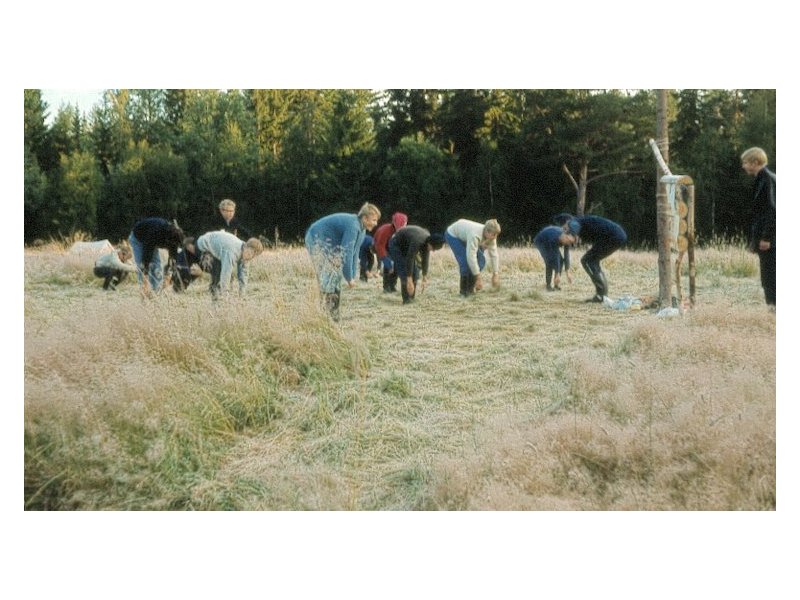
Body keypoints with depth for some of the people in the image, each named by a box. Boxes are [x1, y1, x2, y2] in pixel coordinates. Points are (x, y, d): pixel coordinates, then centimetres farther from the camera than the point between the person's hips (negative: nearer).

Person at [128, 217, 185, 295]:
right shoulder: (155, 231, -43)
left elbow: (174, 255, -15)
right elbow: (147, 254, -42)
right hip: (137, 238, -6)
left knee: (157, 265, -5)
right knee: (141, 266, -17)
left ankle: (158, 291, -2)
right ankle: (145, 292, -17)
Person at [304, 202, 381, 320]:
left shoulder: (361, 230, 3)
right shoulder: (352, 226, -28)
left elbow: (354, 253, 5)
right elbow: (346, 253, -29)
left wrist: (353, 277, 0)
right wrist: (349, 278, -23)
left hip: (328, 245, 11)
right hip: (317, 240, -11)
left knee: (336, 276, 10)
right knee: (328, 277, -15)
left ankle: (334, 317, 16)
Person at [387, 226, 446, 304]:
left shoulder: (427, 241, -15)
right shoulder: (417, 241, -39)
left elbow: (425, 259, -5)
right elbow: (409, 260, -38)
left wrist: (424, 278, -2)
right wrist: (409, 281, -37)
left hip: (406, 246, 8)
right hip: (396, 245, -8)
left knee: (415, 272, 0)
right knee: (404, 273, -17)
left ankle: (411, 298, 5)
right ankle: (406, 299, -12)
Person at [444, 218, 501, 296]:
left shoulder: (490, 237, -22)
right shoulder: (475, 235, -43)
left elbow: (494, 255, -16)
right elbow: (471, 257, -43)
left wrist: (495, 274, -19)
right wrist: (478, 278, -40)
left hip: (464, 236, 7)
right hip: (452, 235, -7)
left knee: (481, 260, -6)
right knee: (465, 261, -21)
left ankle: (470, 287, 6)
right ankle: (464, 290, -6)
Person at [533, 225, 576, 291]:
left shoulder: (567, 240, -23)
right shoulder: (554, 238, -41)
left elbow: (566, 256, -18)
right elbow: (555, 257, -39)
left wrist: (568, 272, -21)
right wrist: (558, 275, -36)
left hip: (549, 243, 6)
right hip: (540, 241, -6)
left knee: (560, 260, -10)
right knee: (549, 261, -23)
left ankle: (556, 283, 0)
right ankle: (548, 284, -10)